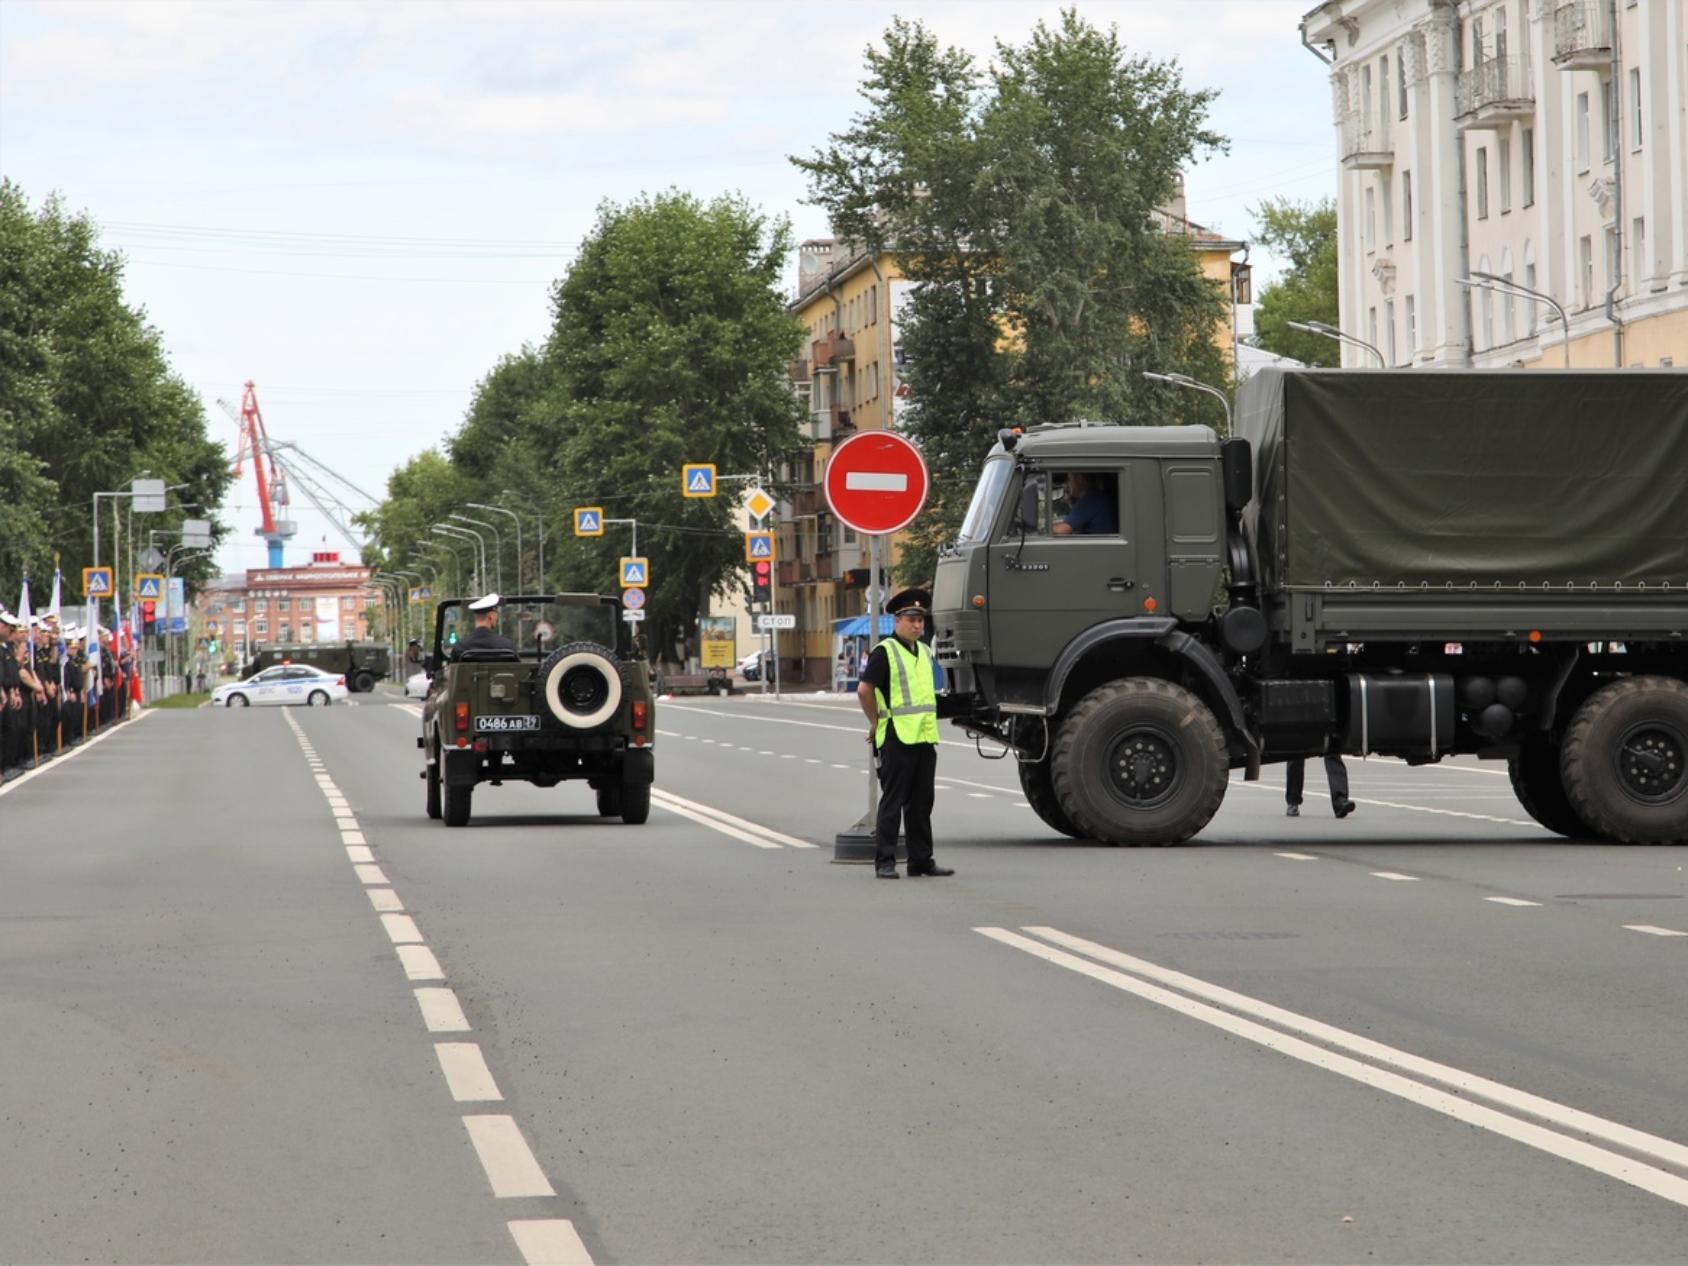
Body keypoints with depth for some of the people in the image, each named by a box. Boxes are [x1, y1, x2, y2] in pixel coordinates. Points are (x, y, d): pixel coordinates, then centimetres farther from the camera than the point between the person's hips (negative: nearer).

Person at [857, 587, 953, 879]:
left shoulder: (925, 651, 16)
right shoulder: (884, 652, -8)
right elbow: (864, 690, -14)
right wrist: (876, 723, -7)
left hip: (925, 737, 7)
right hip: (896, 738, -7)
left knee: (922, 801, 10)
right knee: (892, 801, -5)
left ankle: (921, 860, 16)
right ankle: (884, 862, -2)